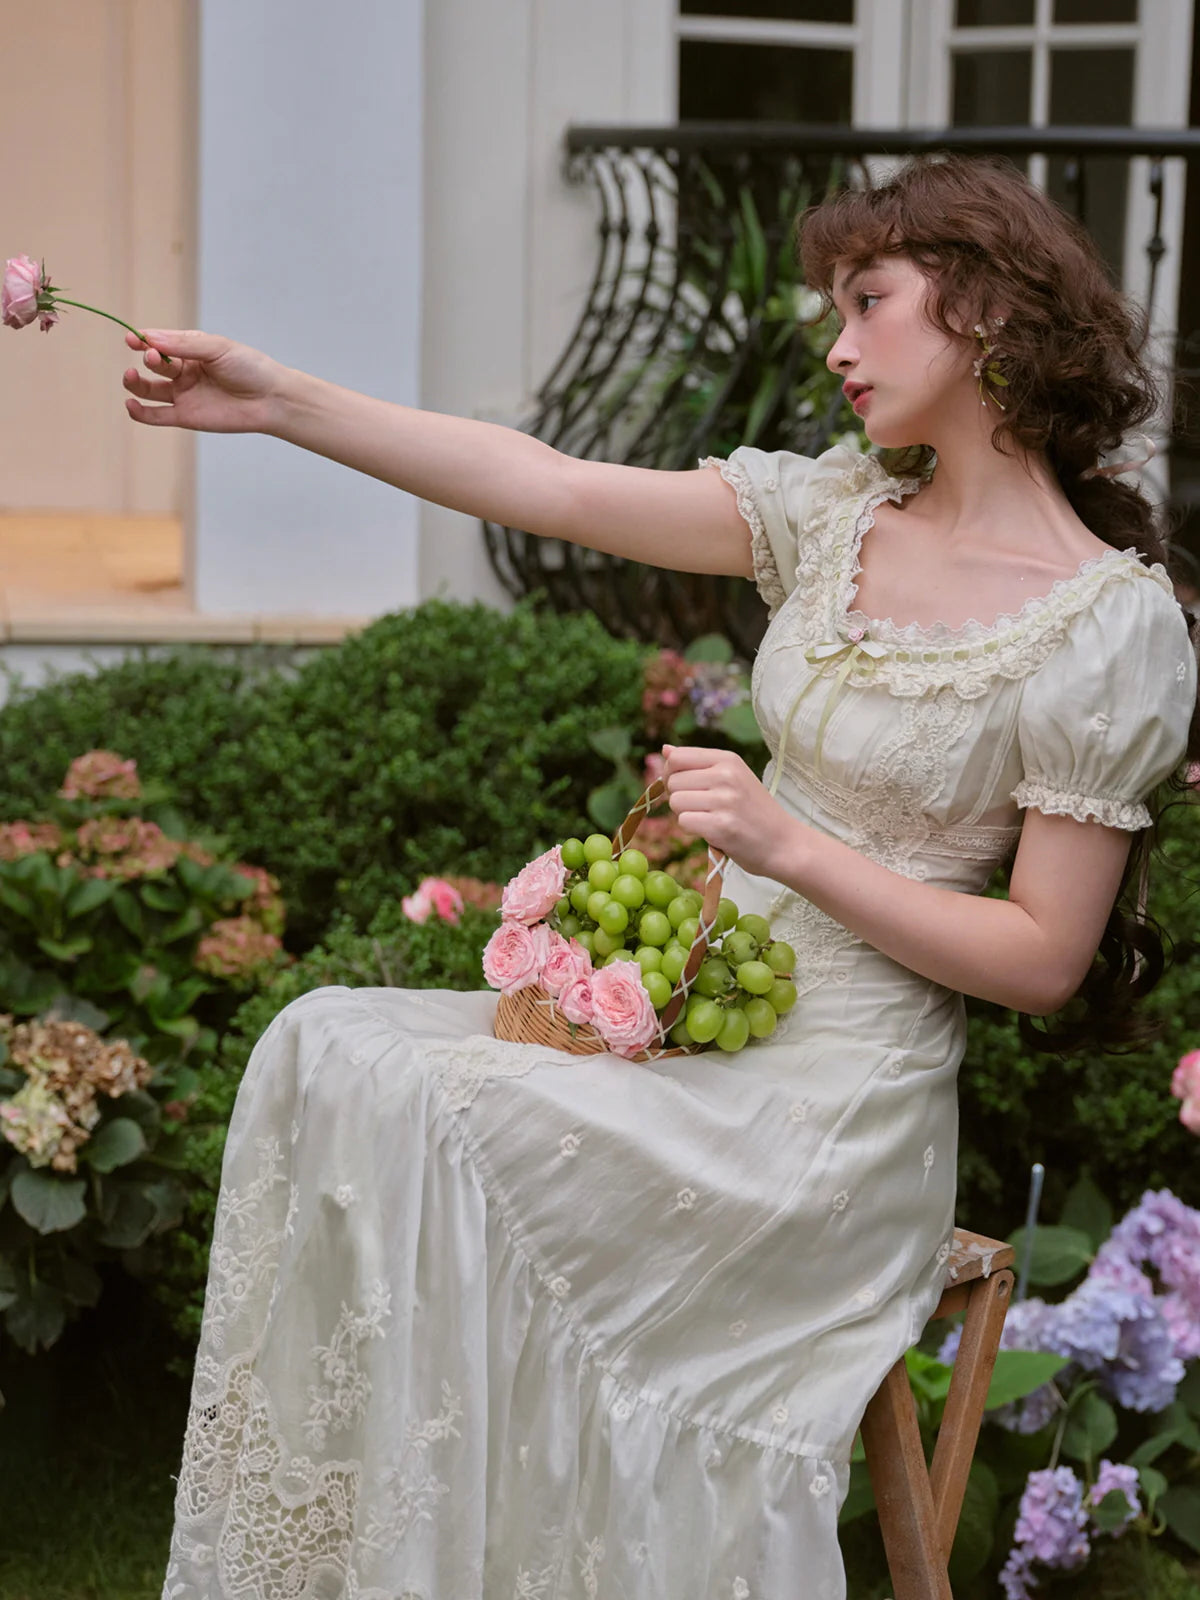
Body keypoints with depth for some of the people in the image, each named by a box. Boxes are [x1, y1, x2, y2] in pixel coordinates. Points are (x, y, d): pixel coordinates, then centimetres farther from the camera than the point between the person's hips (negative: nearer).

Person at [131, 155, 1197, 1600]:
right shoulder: (837, 513, 8)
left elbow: (1044, 960, -11)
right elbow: (553, 489, 1)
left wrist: (788, 844, -18)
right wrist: (275, 400, -6)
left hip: (838, 1094, -7)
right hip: (701, 1008, 7)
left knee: (430, 1116, -24)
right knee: (331, 1044, -12)